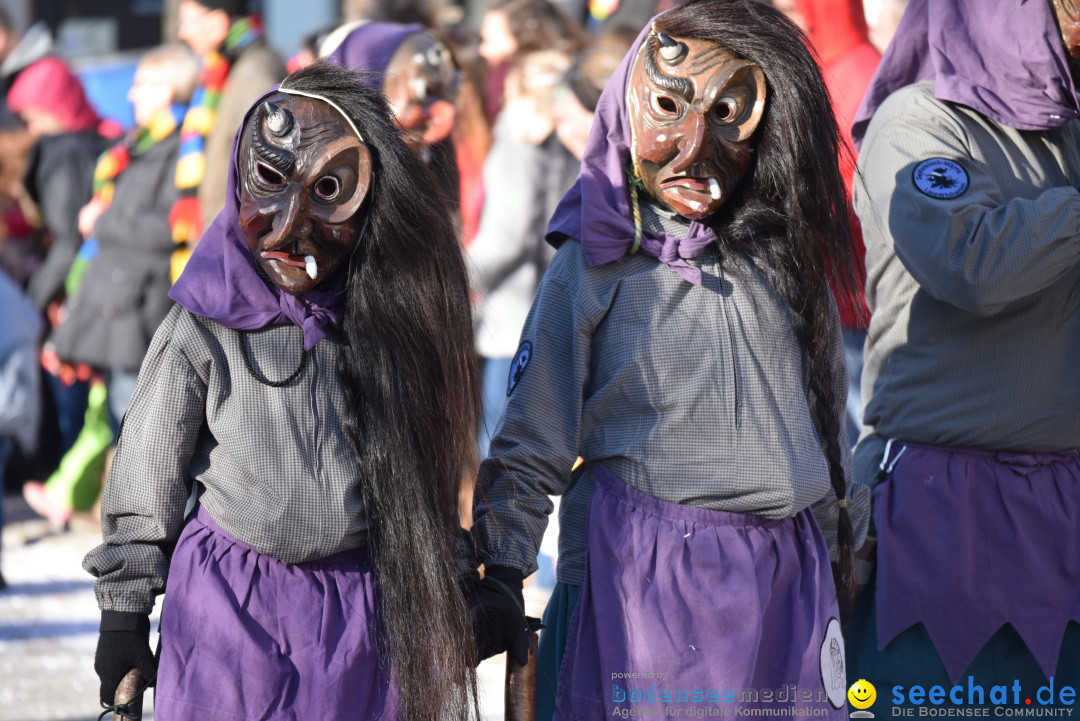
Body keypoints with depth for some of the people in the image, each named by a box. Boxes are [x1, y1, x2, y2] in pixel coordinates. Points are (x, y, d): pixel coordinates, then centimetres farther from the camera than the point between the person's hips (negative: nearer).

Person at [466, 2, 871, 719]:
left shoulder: (790, 258, 11)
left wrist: (847, 548, 23)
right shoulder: (591, 270, -1)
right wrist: (500, 577, -7)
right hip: (639, 574, -4)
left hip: (788, 579, 4)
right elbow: (531, 439, -1)